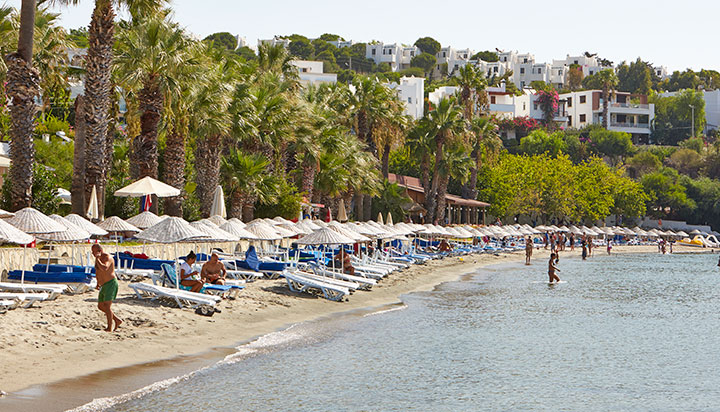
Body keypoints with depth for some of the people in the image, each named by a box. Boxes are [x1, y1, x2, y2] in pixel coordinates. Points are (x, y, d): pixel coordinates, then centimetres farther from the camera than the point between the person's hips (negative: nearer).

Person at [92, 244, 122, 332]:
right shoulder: (98, 258, 12)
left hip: (111, 284, -10)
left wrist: (97, 259, -26)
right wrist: (98, 283, 22)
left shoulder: (107, 257, -17)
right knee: (100, 306, 10)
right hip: (104, 286, 10)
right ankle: (117, 320, 18)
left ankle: (109, 327, -4)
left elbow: (104, 269, -36)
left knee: (107, 306, -12)